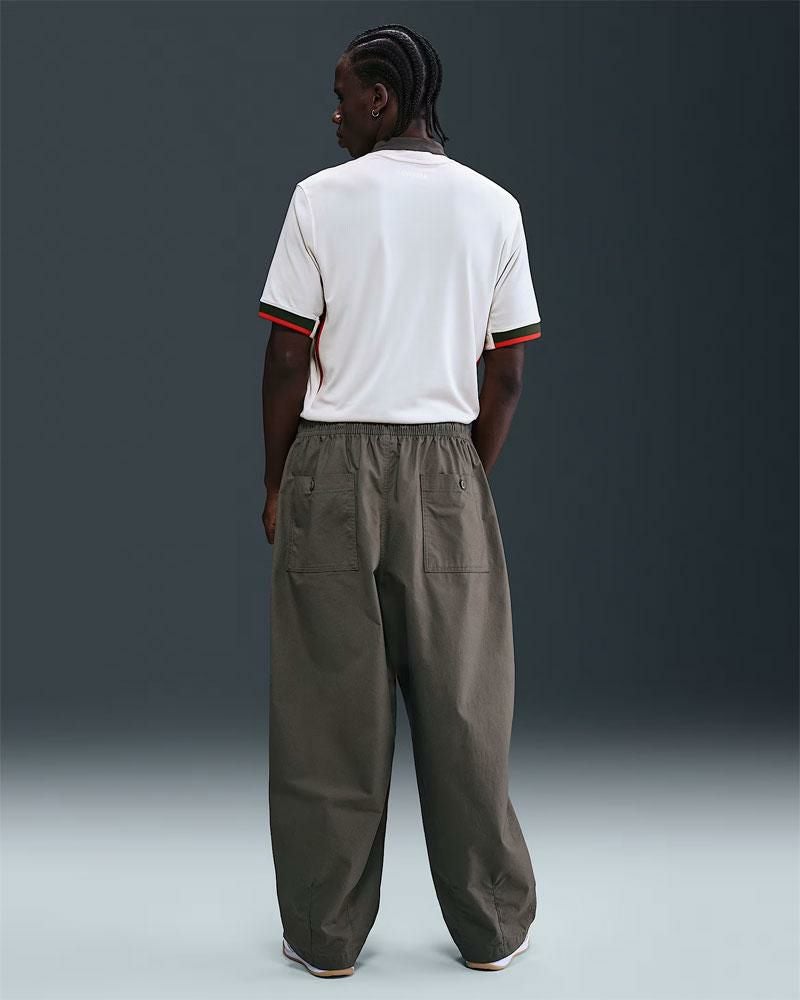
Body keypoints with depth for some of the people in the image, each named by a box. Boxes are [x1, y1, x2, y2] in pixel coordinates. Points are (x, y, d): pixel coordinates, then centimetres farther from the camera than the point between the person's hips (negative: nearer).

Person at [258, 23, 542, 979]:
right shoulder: (494, 207, 4)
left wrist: (276, 483, 6)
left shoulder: (321, 197, -3)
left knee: (331, 706, 5)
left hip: (332, 467, -2)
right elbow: (506, 374, 3)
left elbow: (286, 360, -5)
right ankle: (491, 926, 22)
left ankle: (326, 932, 16)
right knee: (461, 705, 9)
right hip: (445, 468, 2)